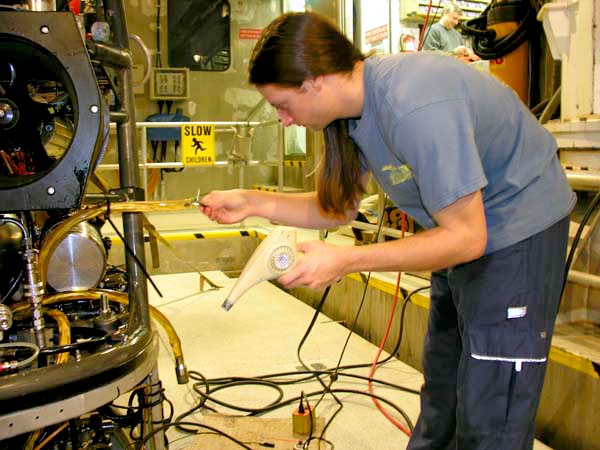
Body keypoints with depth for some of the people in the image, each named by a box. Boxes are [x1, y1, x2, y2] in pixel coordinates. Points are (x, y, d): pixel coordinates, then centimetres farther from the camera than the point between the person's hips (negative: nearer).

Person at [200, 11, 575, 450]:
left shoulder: (414, 107, -33)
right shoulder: (354, 106, -5)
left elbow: (466, 238, -28)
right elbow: (341, 207, 3)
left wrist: (344, 260, -31)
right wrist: (251, 203, -7)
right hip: (464, 227, 9)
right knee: (441, 388, 22)